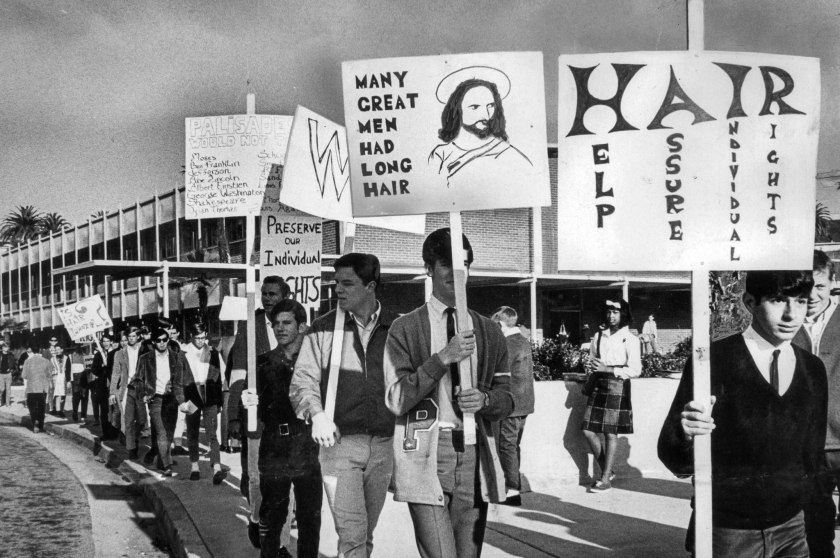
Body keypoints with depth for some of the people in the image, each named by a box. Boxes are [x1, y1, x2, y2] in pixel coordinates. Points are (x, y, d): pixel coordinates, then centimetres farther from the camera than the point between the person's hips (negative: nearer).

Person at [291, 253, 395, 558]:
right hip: (339, 441, -2)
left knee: (366, 533, 13)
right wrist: (317, 414, -18)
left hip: (383, 444, 2)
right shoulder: (323, 329, 3)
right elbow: (302, 381, 1)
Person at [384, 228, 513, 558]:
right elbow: (396, 399, -5)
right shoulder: (406, 329, 2)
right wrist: (442, 358, -15)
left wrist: (485, 399, -9)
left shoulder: (488, 332, 14)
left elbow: (506, 398, 15)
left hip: (474, 455, 4)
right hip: (426, 456, -4)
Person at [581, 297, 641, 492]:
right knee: (588, 430, -1)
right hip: (598, 385, 5)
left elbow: (635, 370, -8)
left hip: (617, 386, -5)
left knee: (610, 433, -4)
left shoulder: (630, 339, -2)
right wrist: (591, 369, 5)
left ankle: (605, 479, 4)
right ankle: (607, 471, 15)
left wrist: (607, 369, -14)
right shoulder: (599, 336, 13)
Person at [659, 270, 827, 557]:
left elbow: (811, 457, 13)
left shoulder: (814, 369, 1)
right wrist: (686, 435, -32)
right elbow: (676, 461, -14)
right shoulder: (713, 361, -13)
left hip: (791, 531, 4)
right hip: (726, 534, -4)